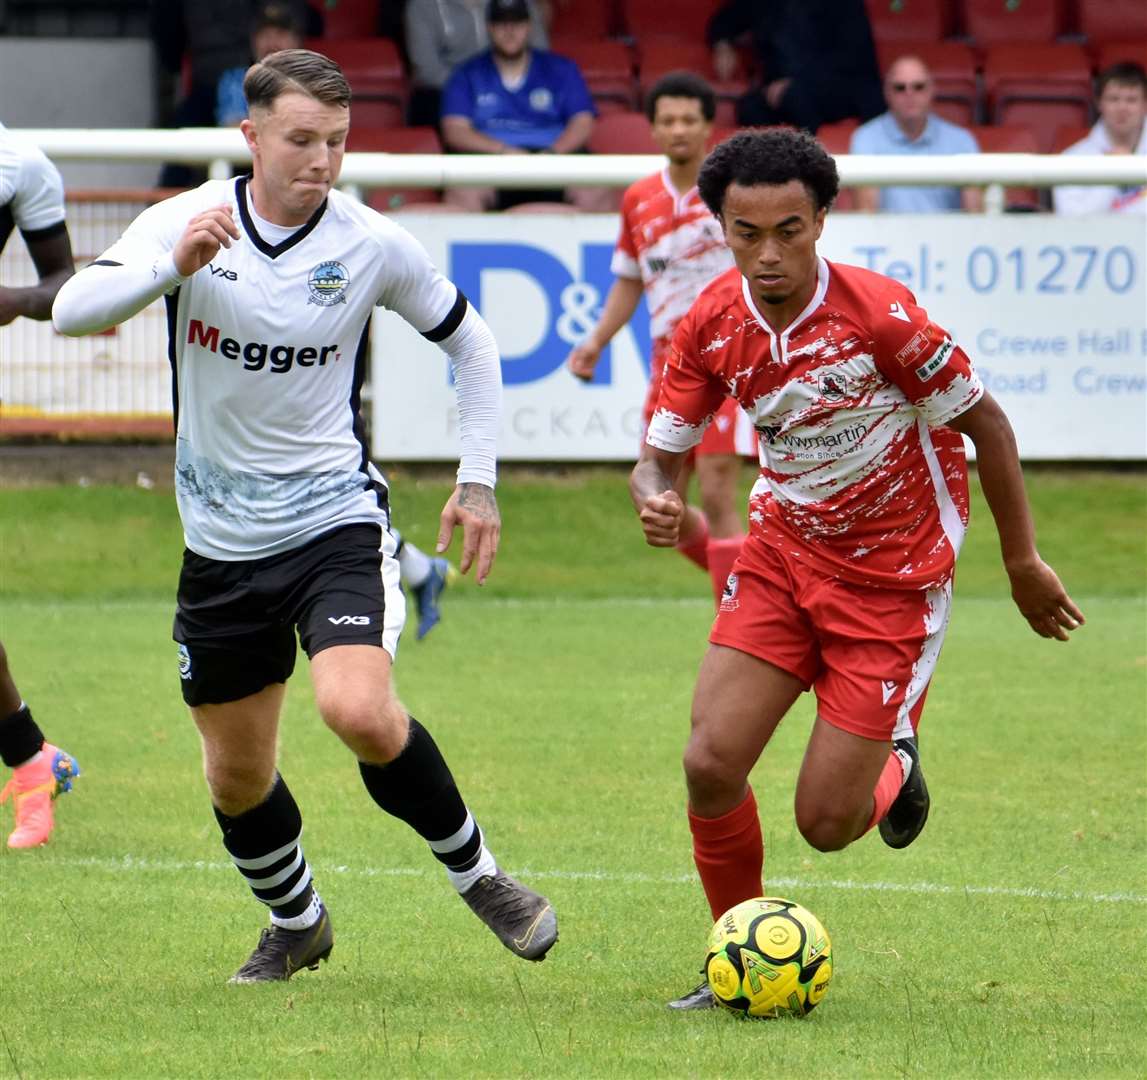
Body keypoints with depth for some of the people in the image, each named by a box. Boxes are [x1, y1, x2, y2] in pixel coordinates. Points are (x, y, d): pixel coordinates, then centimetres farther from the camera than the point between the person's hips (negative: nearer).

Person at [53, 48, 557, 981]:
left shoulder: (372, 245, -8)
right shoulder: (186, 222, -8)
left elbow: (469, 341, 9)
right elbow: (72, 311, -23)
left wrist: (479, 481, 5)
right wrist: (174, 266, -39)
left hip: (337, 521, -2)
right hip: (222, 541, 2)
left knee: (359, 711, -27)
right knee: (236, 773, 10)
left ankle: (476, 874, -5)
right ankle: (296, 921, 38)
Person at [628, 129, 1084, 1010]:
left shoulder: (879, 313, -23)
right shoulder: (712, 324, -9)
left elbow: (985, 423, -11)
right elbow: (661, 453, 0)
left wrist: (1023, 562, -3)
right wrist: (655, 500, -25)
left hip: (894, 578, -4)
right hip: (783, 553, 4)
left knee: (827, 823, -7)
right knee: (712, 765, -11)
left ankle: (893, 766, 31)